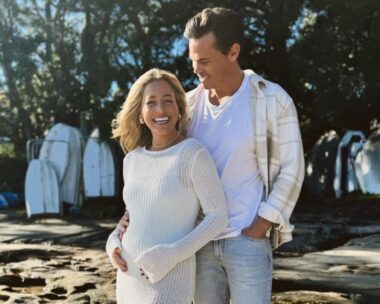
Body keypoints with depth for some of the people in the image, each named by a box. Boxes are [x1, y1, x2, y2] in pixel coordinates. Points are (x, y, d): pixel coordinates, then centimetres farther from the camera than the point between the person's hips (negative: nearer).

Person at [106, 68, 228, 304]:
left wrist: (170, 256, -19)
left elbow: (217, 217, -12)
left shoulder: (194, 153, -12)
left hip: (170, 278, -6)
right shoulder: (132, 159, 6)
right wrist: (113, 242, 1)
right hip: (130, 276, 6)